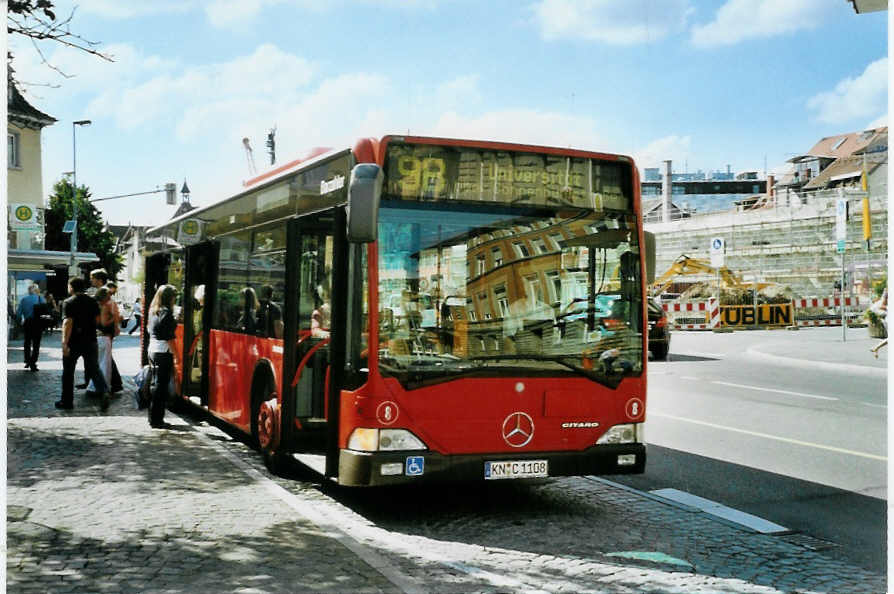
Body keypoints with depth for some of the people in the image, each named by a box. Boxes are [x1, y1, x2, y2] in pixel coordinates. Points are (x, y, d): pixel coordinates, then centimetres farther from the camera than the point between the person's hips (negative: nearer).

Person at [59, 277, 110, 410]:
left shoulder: (68, 302, -9)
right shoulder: (92, 301, 6)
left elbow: (68, 322, -18)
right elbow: (98, 320, 9)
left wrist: (65, 342, -22)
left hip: (74, 342, -4)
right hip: (90, 341, 4)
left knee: (68, 372, 9)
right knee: (94, 369, 6)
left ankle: (67, 401, 15)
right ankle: (104, 392, -17)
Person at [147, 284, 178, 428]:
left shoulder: (153, 311, 12)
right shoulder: (166, 312, -13)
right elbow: (169, 338, -15)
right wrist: (175, 355, -11)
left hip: (153, 350, 9)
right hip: (164, 352, -9)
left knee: (159, 384, 14)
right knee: (161, 385, -3)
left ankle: (154, 418, 18)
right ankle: (156, 420, 0)